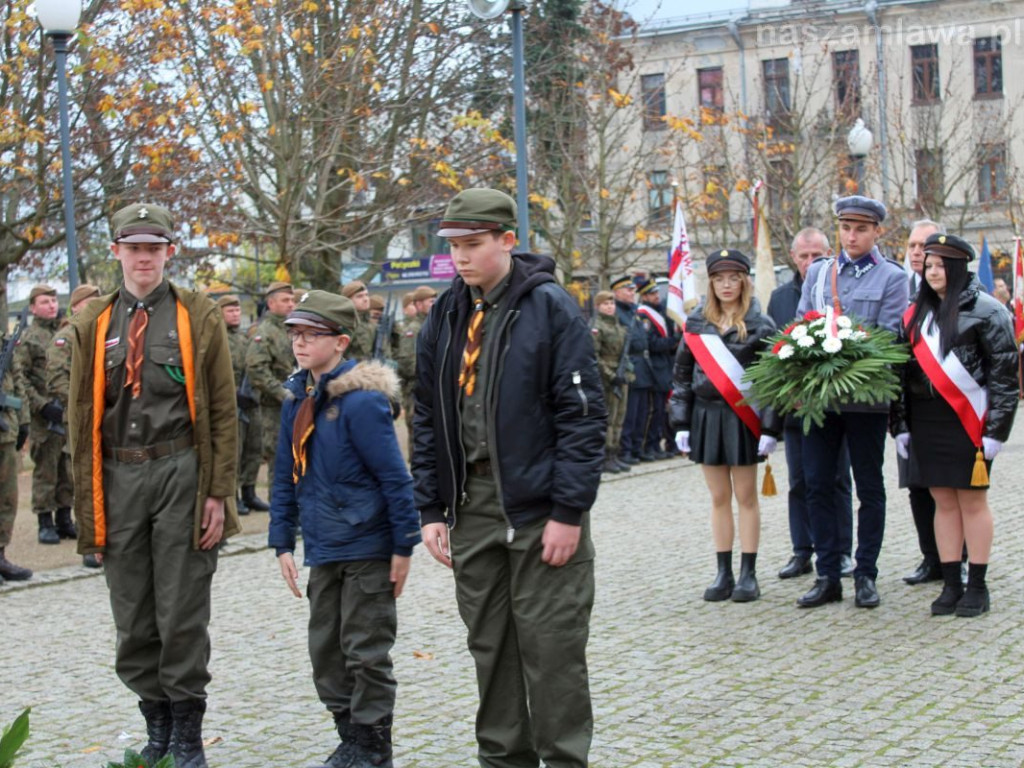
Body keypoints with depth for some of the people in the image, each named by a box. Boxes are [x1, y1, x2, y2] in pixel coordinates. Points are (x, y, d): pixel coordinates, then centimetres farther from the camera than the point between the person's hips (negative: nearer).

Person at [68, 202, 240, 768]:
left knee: (183, 614, 2)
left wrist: (218, 491, -6)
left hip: (181, 472, -3)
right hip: (118, 477, 3)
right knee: (133, 619, 9)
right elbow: (82, 417, 9)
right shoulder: (93, 325, 9)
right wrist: (89, 503, 4)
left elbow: (223, 411, 0)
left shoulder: (199, 317, 2)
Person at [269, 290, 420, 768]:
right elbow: (286, 476, 12)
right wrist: (282, 542, 9)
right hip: (323, 550, 8)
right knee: (325, 649, 13)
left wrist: (404, 547, -16)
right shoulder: (297, 400, 6)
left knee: (366, 652, 2)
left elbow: (394, 478, -17)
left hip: (367, 549, -8)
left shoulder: (360, 401, -17)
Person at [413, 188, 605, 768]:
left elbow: (583, 414, -12)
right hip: (473, 503, 6)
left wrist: (568, 511, -15)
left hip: (540, 505, -5)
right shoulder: (446, 318, 10)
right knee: (490, 646, 12)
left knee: (551, 649, 0)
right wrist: (432, 509, 8)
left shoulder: (550, 307, -8)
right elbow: (428, 420, 14)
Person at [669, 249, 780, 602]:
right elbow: (681, 375, 9)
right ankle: (723, 573, 15)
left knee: (746, 497, 4)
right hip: (706, 417, 3)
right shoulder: (696, 323, 7)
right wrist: (681, 423, 3)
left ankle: (748, 574, 11)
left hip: (743, 418, -3)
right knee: (719, 498, 9)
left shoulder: (760, 324, -3)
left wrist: (770, 428, -11)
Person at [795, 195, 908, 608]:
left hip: (866, 398, -3)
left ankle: (866, 576, 15)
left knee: (869, 489, 5)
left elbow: (889, 338, -7)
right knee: (818, 484, 4)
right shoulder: (817, 273, 12)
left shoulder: (891, 277, 1)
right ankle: (827, 576, 13)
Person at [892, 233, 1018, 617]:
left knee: (972, 499, 2)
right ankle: (951, 584, 15)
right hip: (925, 422, 5)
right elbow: (902, 369, 13)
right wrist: (900, 424, 8)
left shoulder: (985, 310, -6)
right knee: (944, 502, 8)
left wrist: (996, 429, -12)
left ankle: (977, 586, 11)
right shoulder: (916, 313, 12)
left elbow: (1005, 372, -8)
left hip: (967, 420, -5)